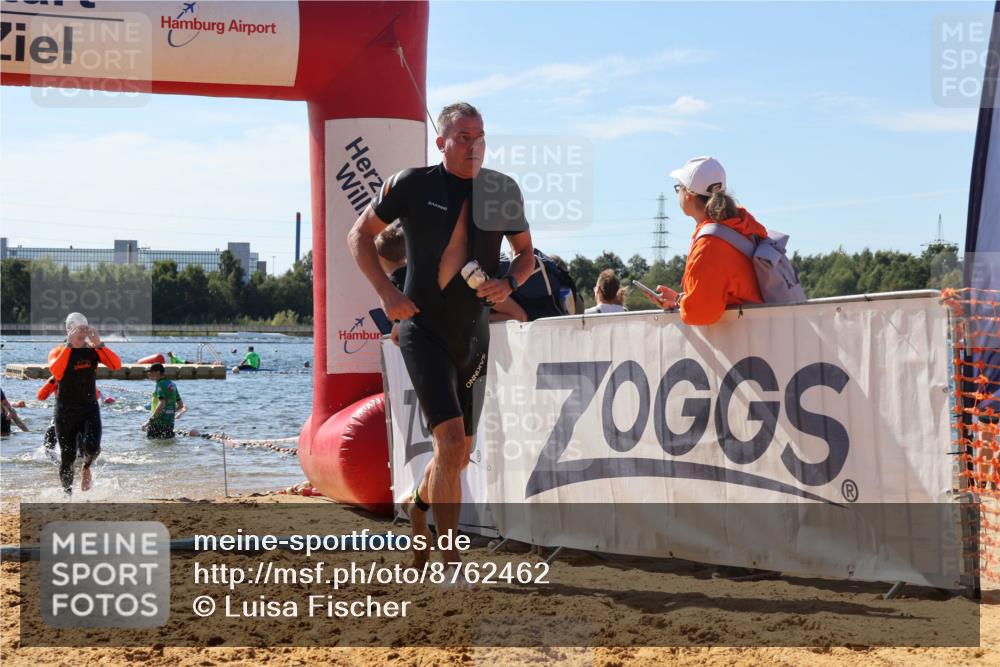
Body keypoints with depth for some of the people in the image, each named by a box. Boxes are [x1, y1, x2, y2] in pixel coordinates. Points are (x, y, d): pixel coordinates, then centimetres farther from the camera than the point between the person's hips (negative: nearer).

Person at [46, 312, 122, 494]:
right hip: (66, 411, -1)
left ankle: (86, 468, 13)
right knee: (68, 457, 3)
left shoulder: (93, 350, 3)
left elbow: (116, 365, -13)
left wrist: (98, 344, -20)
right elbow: (56, 371, -26)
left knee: (92, 447, -21)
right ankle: (67, 492, 23)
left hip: (90, 409, 1)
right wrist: (69, 345, -26)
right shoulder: (59, 351, -3)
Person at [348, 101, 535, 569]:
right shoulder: (413, 185, -7)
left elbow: (526, 253, 14)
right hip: (424, 328, -5)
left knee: (460, 453, 14)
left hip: (474, 333, 5)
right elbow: (359, 236, 2)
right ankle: (450, 560, -11)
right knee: (450, 439, -18)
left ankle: (417, 506, 45)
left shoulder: (503, 191, 3)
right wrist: (386, 292, -11)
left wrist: (508, 283, -8)